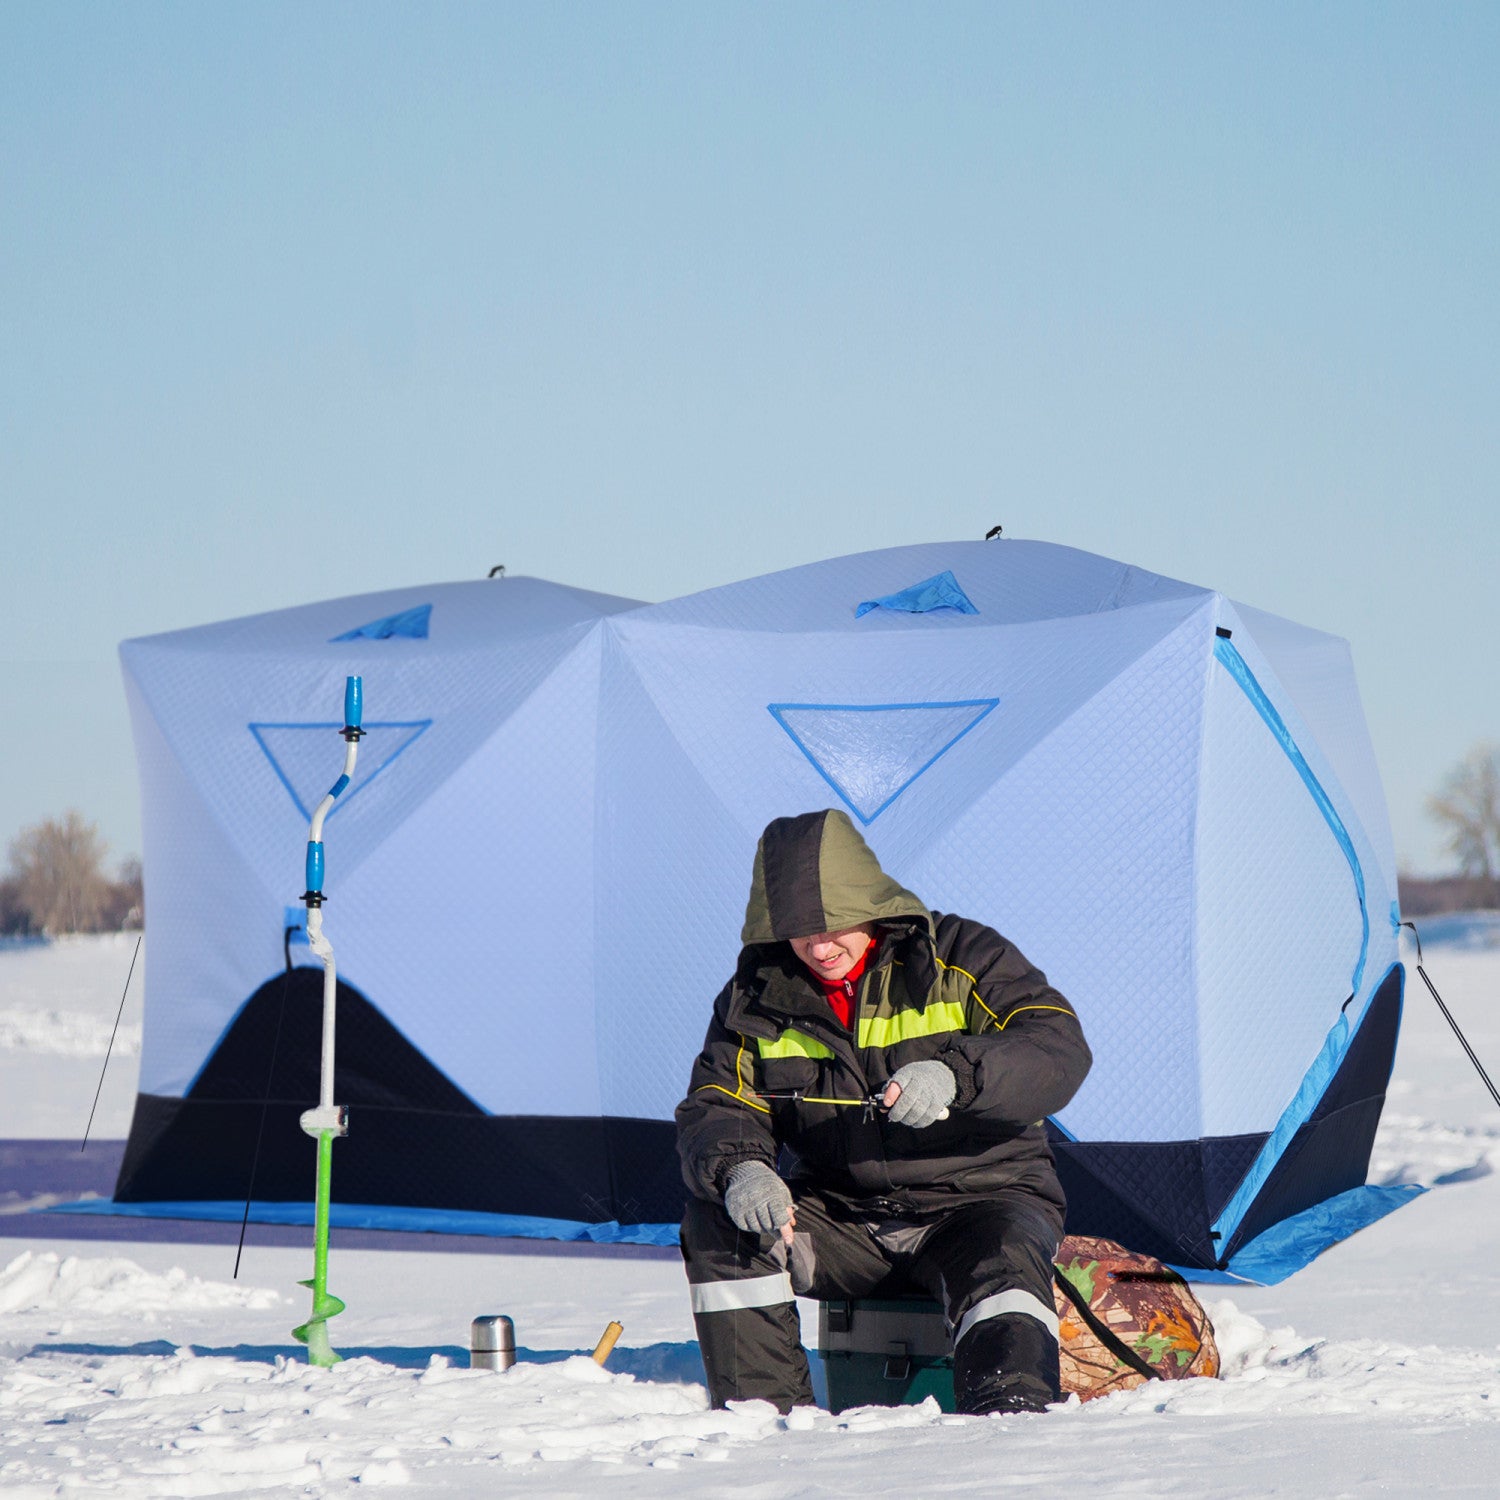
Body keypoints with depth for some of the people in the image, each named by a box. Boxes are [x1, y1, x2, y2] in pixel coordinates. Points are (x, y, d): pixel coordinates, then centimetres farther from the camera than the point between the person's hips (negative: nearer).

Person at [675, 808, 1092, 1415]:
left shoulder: (959, 956, -6)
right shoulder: (759, 996, 4)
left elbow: (1061, 1047, -17)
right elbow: (714, 1109, -2)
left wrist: (954, 1076, -36)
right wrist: (738, 1167, -28)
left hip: (974, 1200, -3)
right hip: (841, 1219, 4)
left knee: (1004, 1263, -36)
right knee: (717, 1222, -20)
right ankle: (764, 1409, -19)